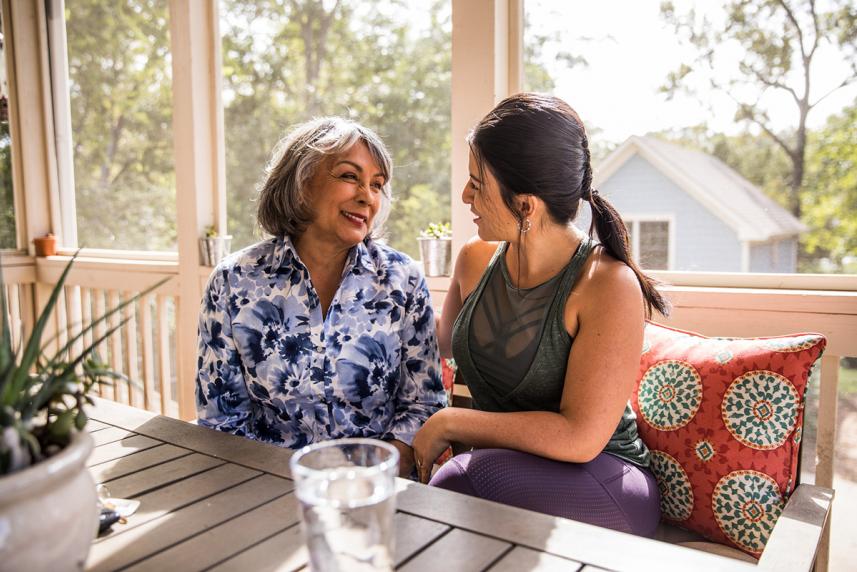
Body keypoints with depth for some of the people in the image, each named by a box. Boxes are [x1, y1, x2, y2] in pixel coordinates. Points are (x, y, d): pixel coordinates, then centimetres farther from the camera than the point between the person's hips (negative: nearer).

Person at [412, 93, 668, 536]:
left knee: (457, 481, -33)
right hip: (498, 465, 5)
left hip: (600, 484, -4)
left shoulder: (608, 286, -21)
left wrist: (449, 423, -19)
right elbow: (444, 341, 21)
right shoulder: (476, 259, -1)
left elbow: (580, 438, -24)